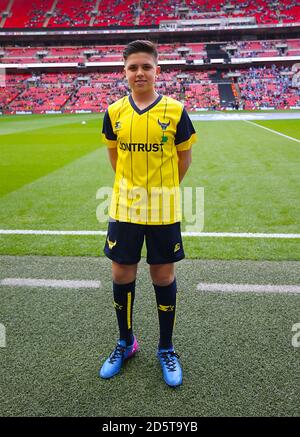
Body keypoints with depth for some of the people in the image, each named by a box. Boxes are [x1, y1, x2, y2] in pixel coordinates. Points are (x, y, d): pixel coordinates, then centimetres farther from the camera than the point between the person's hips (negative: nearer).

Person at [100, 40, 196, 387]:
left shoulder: (175, 111, -6)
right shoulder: (114, 112, 0)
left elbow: (184, 157, 5)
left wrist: (163, 188, 10)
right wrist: (132, 187, 12)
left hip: (163, 210, -2)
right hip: (124, 207, 2)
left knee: (163, 276, 7)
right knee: (122, 275, 9)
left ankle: (166, 349, 28)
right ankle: (125, 343, 33)